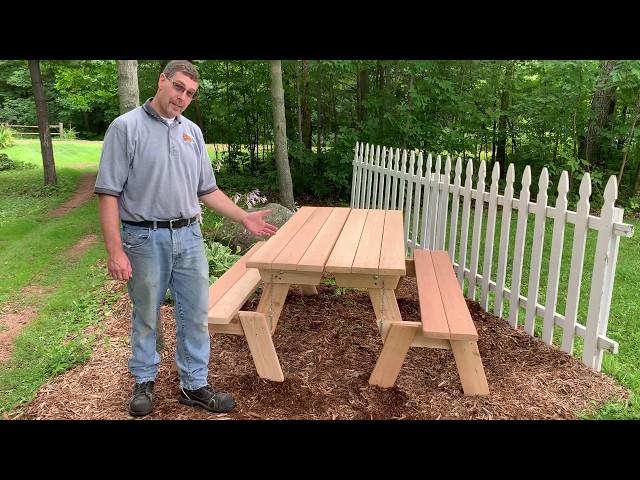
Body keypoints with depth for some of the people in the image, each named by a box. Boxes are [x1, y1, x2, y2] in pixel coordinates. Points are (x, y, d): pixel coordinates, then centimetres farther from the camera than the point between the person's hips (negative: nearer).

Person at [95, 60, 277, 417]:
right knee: (147, 316, 12)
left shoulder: (192, 132, 9)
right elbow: (109, 193, -10)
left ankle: (195, 385, 23)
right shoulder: (126, 127, -6)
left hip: (189, 236, 4)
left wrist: (244, 218, 8)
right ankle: (145, 381, 33)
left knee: (195, 314, 8)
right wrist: (115, 250, -15)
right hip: (145, 239, -4)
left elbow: (207, 189, 14)